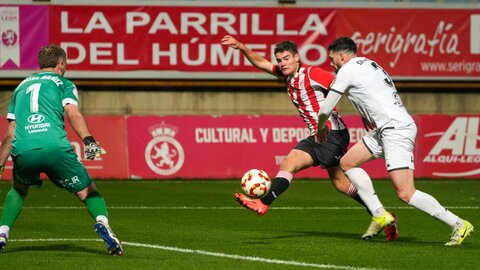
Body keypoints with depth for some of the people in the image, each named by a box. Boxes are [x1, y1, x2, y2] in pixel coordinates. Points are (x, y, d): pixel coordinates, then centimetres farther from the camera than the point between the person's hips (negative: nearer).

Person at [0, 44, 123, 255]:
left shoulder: (21, 86, 30)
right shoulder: (63, 84, 18)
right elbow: (73, 113, -4)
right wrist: (88, 141, -17)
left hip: (23, 150, 3)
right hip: (55, 147, -3)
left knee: (19, 189, 33)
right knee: (88, 191, 9)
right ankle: (102, 222, -19)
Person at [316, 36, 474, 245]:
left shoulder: (347, 70, -5)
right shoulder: (368, 64, 21)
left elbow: (325, 109, 2)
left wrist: (321, 127, 20)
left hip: (396, 130, -10)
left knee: (405, 193, -15)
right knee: (347, 163, 13)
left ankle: (459, 225, -13)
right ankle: (379, 216, 11)